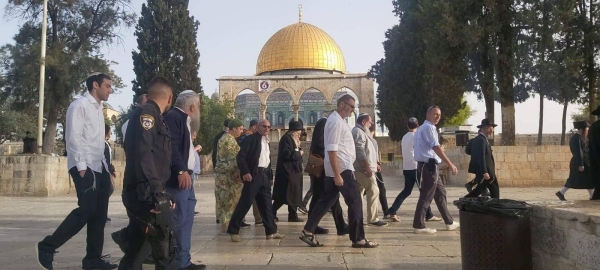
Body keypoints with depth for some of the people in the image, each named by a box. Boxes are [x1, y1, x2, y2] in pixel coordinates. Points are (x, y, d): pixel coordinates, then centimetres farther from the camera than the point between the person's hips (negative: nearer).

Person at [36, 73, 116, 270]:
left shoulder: (98, 108, 19)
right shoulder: (80, 105, -6)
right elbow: (73, 138, -14)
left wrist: (103, 164, 12)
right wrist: (81, 166, -18)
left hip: (99, 166, 9)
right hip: (85, 167, -8)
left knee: (99, 213, 6)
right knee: (86, 210, -13)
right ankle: (47, 247, 1)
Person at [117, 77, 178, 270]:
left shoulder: (152, 116, 21)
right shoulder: (147, 113, -8)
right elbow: (143, 153, -20)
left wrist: (161, 193, 21)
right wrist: (157, 193, -24)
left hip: (143, 193, 10)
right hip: (147, 193, -10)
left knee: (136, 250, 14)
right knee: (166, 249, -6)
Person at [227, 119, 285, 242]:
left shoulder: (267, 141, 18)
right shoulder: (251, 138, -6)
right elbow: (240, 156, -13)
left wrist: (270, 174, 14)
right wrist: (245, 172, -22)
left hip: (265, 175, 8)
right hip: (254, 175, -8)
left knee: (266, 204, 9)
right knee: (245, 202, -6)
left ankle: (271, 231, 14)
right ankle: (233, 230, 3)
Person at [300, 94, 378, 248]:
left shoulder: (337, 120, 16)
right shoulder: (336, 122, -16)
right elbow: (332, 150, -22)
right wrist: (337, 175, -25)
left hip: (337, 169, 10)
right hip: (342, 169, -10)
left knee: (327, 200, 12)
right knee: (355, 202, -2)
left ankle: (308, 232, 15)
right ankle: (358, 239, 6)